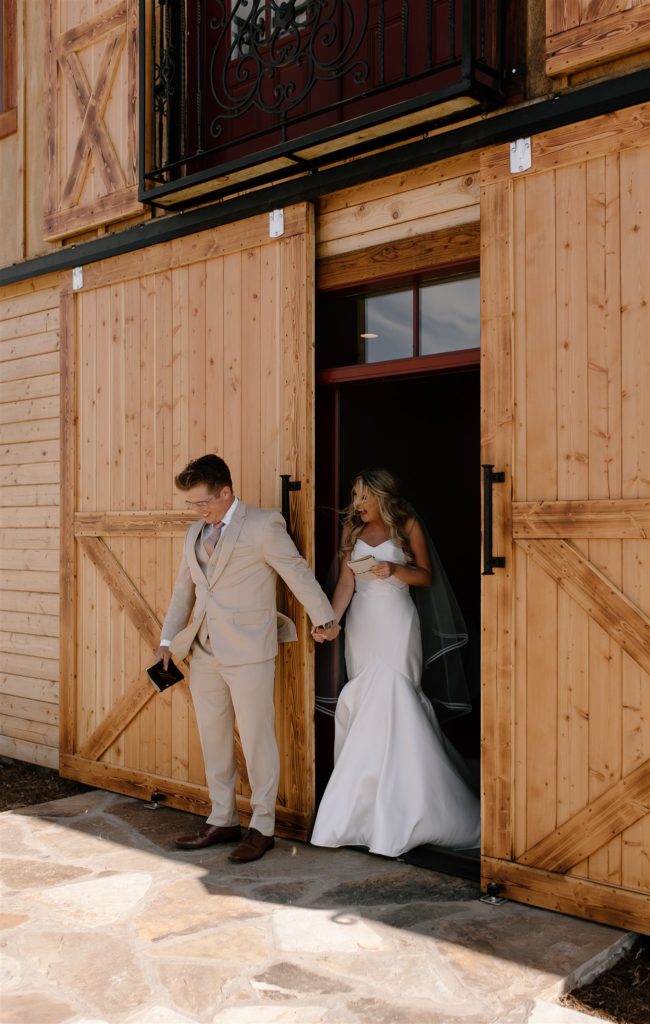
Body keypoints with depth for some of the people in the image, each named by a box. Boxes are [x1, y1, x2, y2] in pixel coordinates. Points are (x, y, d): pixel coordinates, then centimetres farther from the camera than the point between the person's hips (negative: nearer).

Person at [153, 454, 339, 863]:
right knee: (213, 739, 14)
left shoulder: (263, 526, -8)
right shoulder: (195, 533, 13)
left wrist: (325, 619, -7)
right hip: (205, 654, 7)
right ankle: (223, 821, 27)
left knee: (256, 740, 1)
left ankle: (263, 827, 14)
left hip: (249, 653, -7)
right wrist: (168, 639, 16)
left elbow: (298, 573, -7)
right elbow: (183, 590, 19)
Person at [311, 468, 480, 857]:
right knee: (367, 707, 3)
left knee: (389, 702, -12)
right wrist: (330, 620, -12)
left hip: (396, 621, -4)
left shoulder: (408, 526, 1)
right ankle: (373, 804, 12)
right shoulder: (352, 530, 9)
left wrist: (396, 569, -15)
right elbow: (345, 581, 2)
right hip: (362, 621, 4)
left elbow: (427, 577, 4)